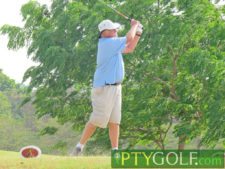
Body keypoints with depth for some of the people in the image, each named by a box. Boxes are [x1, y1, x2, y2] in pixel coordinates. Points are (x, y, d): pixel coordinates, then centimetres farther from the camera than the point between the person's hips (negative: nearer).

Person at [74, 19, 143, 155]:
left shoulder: (112, 45, 14)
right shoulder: (106, 43, -15)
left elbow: (129, 48, 23)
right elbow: (128, 38, -21)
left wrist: (138, 33, 12)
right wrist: (134, 25, -3)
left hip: (115, 87, 9)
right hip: (104, 87, -9)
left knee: (114, 121, 5)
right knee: (97, 120, -8)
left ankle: (115, 150, 5)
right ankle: (80, 146, -1)